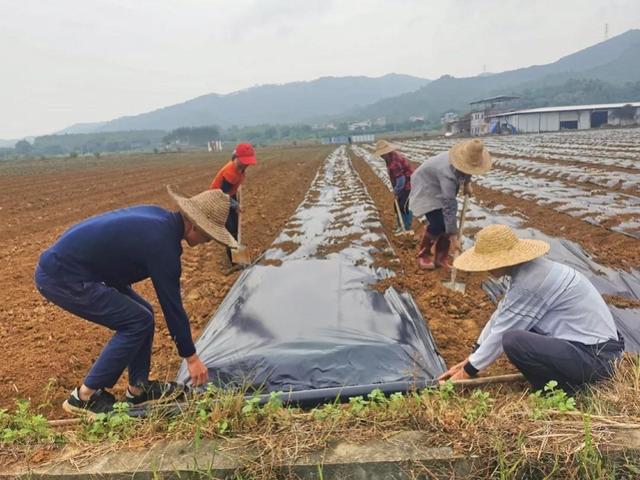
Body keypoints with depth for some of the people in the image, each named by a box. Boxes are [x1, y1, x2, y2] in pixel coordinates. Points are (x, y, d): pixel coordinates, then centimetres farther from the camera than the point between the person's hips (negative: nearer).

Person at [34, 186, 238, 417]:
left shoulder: (157, 216, 4)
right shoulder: (162, 242, -22)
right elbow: (172, 305, -16)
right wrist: (191, 357, -5)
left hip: (60, 262, 10)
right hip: (61, 278, -10)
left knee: (140, 312, 10)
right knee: (138, 321, -9)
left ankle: (138, 389, 20)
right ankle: (85, 396, 2)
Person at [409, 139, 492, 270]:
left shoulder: (465, 160, -22)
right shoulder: (448, 175, -43)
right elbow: (449, 208, -42)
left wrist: (467, 183, 1)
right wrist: (453, 237, -40)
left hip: (442, 187, 7)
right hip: (426, 186, -7)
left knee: (447, 222, -3)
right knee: (438, 224, -18)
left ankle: (441, 258, 9)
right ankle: (423, 256, 4)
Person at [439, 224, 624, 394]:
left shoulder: (529, 282, -23)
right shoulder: (525, 268, 5)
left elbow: (500, 334, -15)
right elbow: (499, 316, 12)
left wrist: (467, 372, -3)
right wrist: (469, 361, 17)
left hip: (596, 358, -10)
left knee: (512, 340, -25)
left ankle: (565, 390, -4)